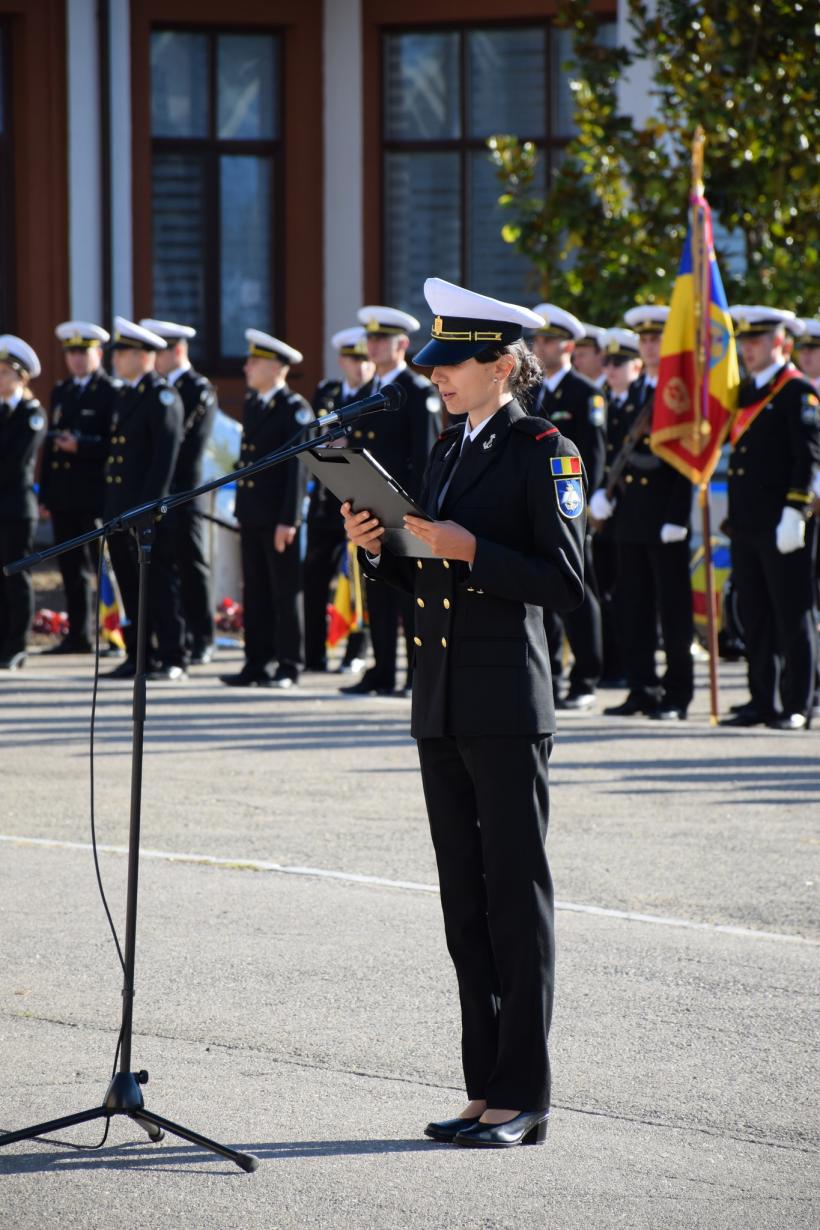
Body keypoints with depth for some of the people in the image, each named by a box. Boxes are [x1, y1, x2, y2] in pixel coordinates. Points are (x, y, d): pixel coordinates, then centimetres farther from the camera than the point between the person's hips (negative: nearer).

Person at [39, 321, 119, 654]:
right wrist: (46, 494, 14)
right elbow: (51, 442, 18)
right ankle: (78, 635, 14)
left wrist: (80, 446, -23)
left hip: (95, 497, -7)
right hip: (63, 497, 7)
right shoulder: (61, 392, 17)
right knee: (72, 567, 9)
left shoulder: (112, 393, -4)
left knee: (104, 565, -5)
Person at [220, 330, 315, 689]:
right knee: (255, 592, 9)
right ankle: (257, 664, 12)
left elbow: (297, 468, -14)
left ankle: (288, 667, 4)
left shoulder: (295, 410, -10)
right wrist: (242, 511, 16)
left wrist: (288, 520, -18)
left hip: (279, 517, -8)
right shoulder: (251, 404, 14)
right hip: (251, 516, 8)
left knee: (285, 592, 0)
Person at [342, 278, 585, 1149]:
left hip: (507, 707, -8)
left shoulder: (546, 452, -7)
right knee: (465, 901, 9)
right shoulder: (446, 452, 16)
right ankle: (486, 1089, 15)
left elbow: (565, 581, -12)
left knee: (516, 897, -4)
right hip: (441, 706, 8)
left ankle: (523, 1099, 0)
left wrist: (471, 550, -19)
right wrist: (375, 549, 3)